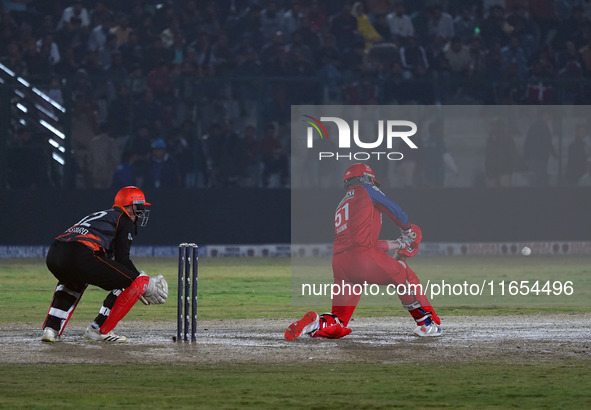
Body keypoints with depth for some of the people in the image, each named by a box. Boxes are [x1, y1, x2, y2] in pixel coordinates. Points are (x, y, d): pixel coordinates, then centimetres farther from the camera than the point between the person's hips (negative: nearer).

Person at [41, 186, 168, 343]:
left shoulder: (103, 215, 38)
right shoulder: (125, 220, 13)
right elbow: (122, 259, 2)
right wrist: (146, 284, 12)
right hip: (79, 257, -9)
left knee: (73, 282, 43)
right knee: (135, 282, 2)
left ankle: (51, 329, 25)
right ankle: (99, 330, 2)